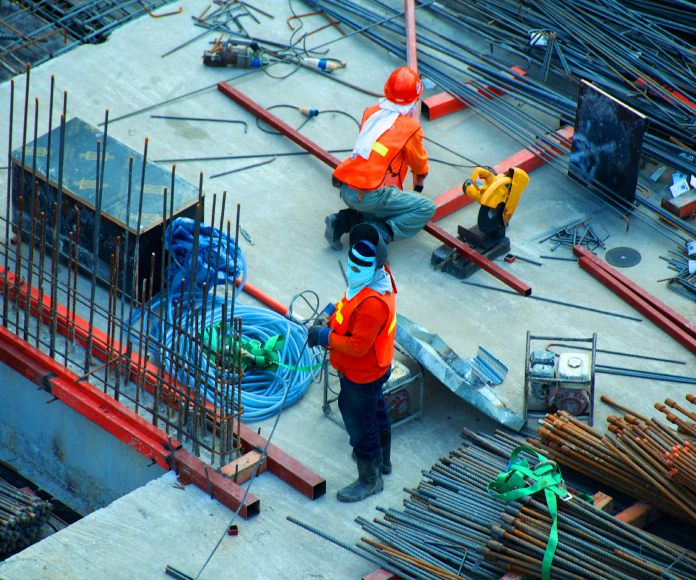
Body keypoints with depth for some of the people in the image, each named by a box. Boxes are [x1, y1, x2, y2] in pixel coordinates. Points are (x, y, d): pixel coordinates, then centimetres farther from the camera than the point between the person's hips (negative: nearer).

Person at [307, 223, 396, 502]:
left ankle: (369, 480, 30)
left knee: (359, 426, 10)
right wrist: (331, 312, -4)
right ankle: (382, 459, 54)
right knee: (376, 411, 30)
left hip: (361, 376, -10)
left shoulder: (373, 303, -39)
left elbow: (357, 346, -34)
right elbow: (349, 303, 11)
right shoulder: (376, 277, -9)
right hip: (375, 368, 10)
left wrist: (325, 337, -25)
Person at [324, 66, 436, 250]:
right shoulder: (410, 127, -2)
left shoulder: (370, 112, 12)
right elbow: (420, 166, 15)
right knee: (427, 208, 0)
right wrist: (419, 185, 37)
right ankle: (378, 234, -14)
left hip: (345, 191, 7)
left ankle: (342, 221, 10)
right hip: (370, 196, -7)